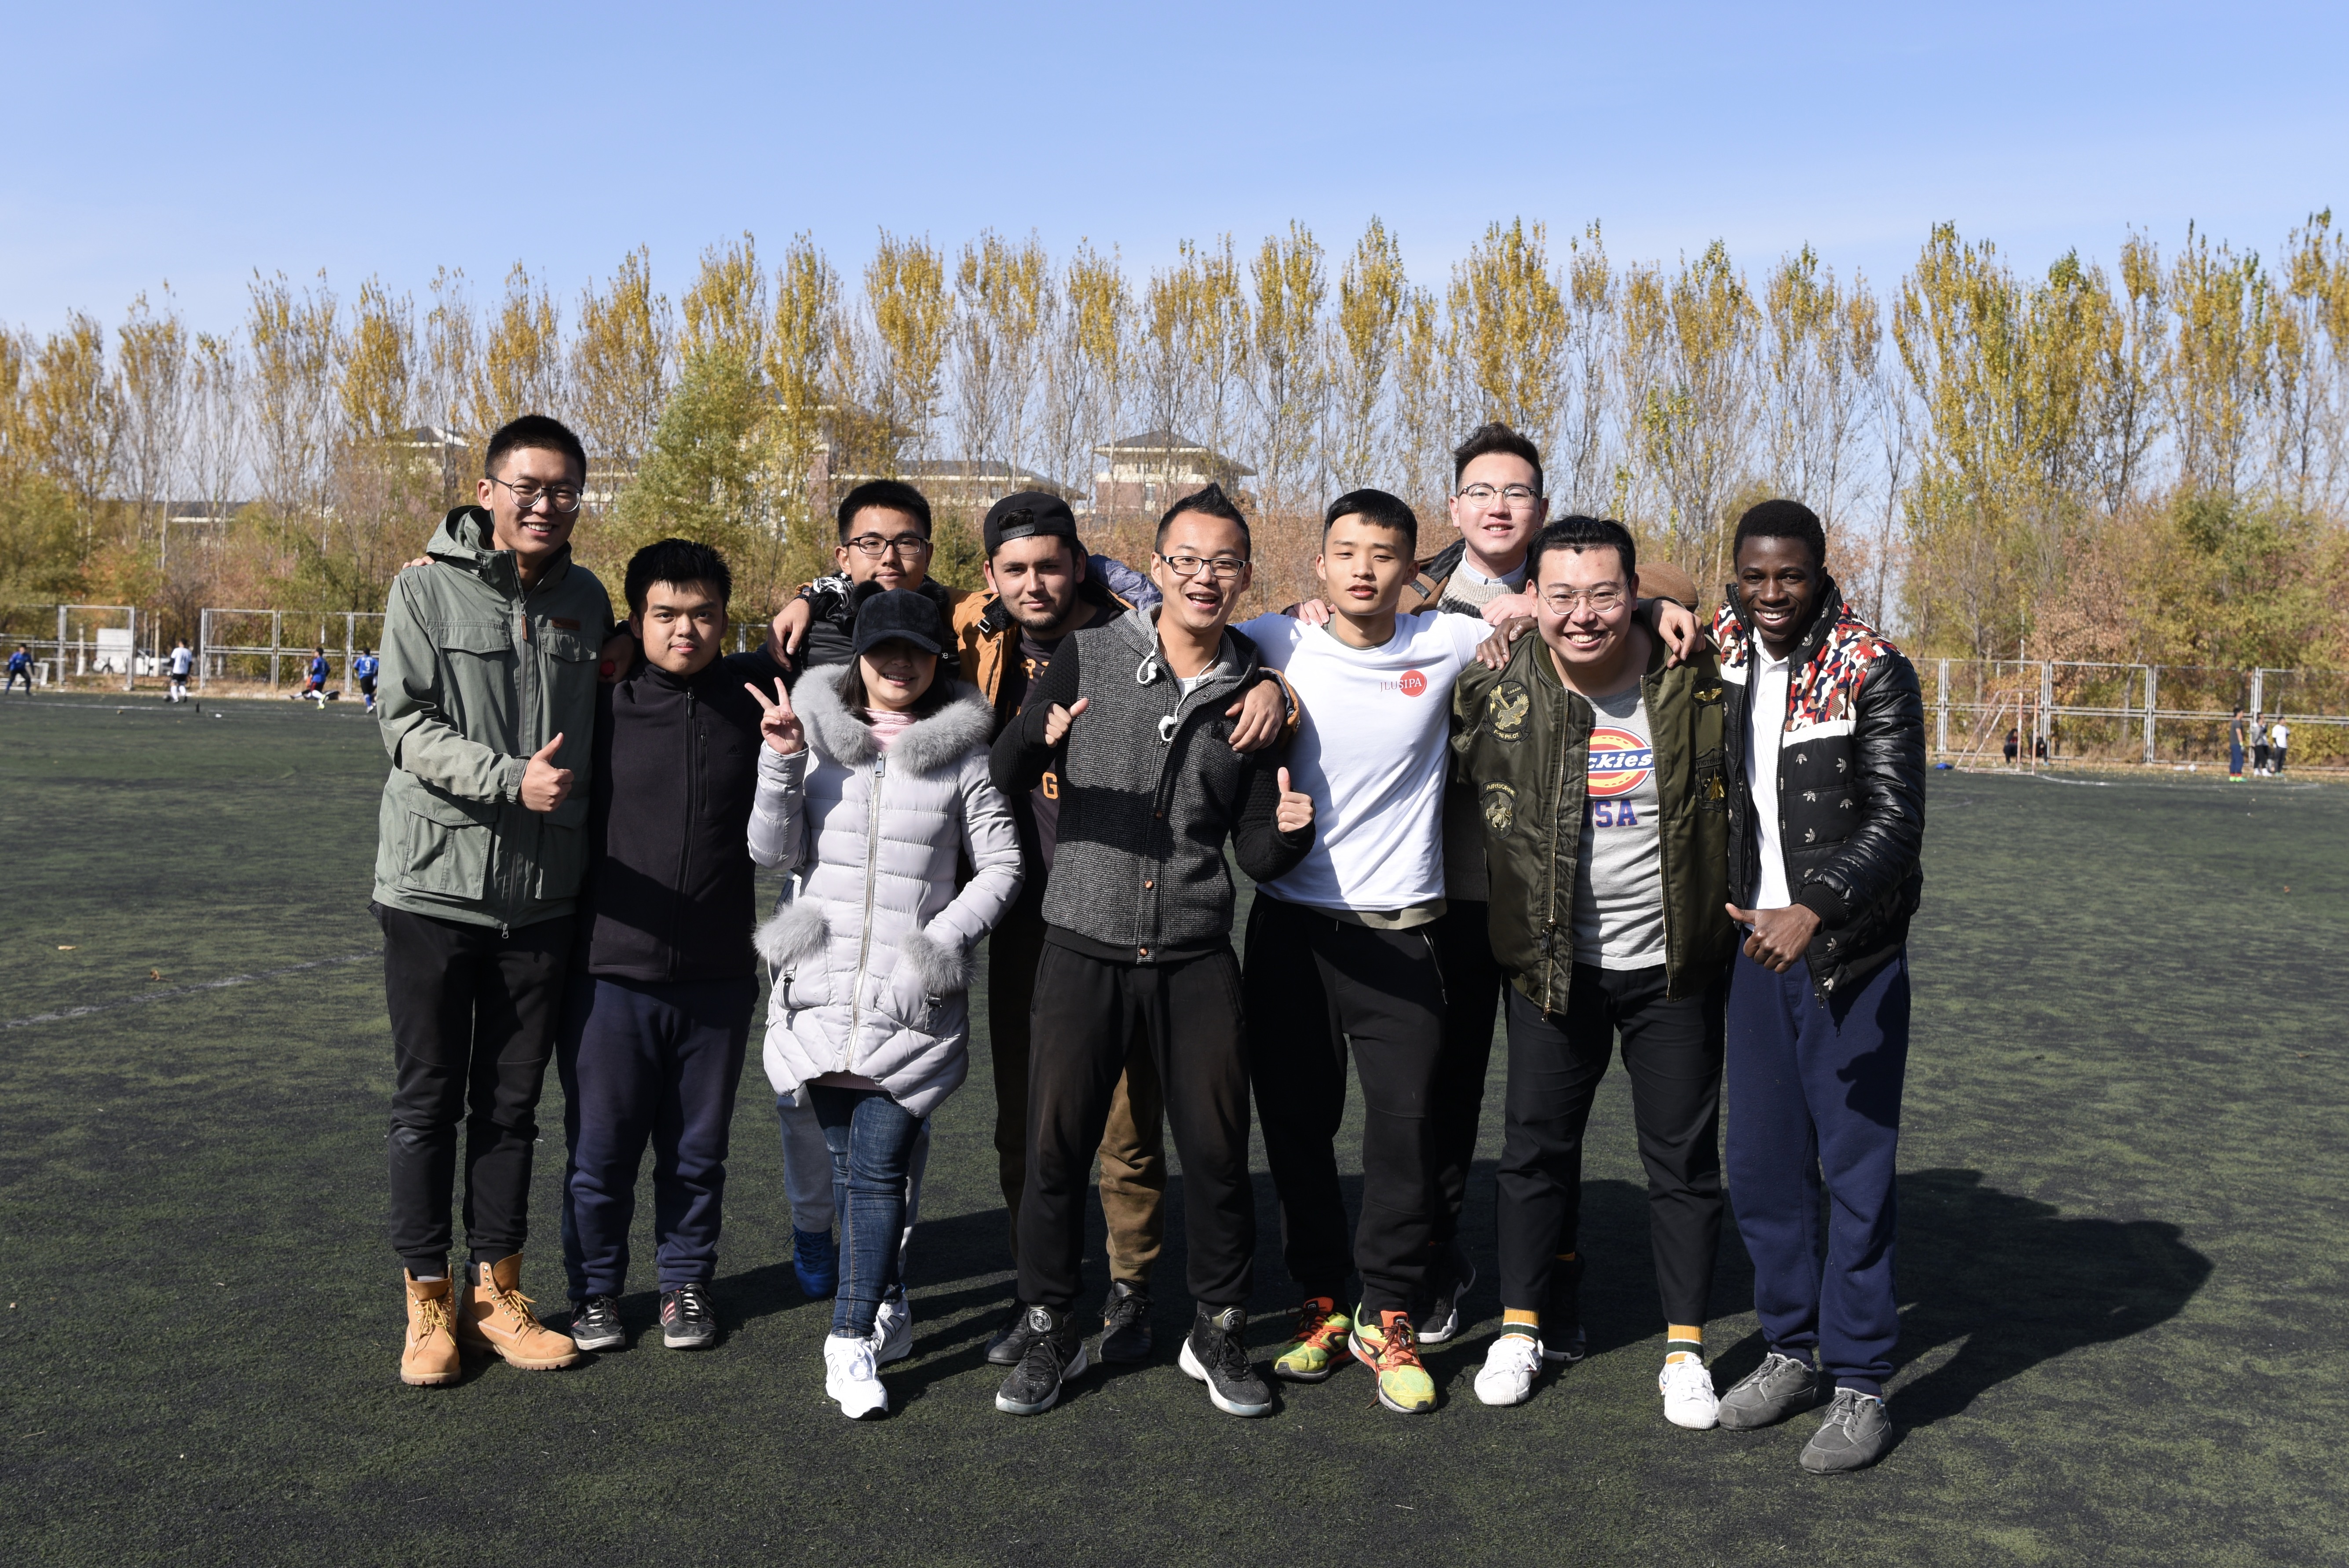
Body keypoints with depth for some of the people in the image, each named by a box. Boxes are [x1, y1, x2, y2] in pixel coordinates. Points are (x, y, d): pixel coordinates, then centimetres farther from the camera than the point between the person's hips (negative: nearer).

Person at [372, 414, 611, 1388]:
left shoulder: (585, 600, 8)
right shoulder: (427, 589, -3)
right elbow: (406, 723, -10)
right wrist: (509, 779, -23)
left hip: (542, 896, 3)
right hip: (434, 883, -3)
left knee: (512, 1104, 10)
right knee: (428, 1101, 5)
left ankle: (495, 1291, 21)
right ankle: (428, 1300, 16)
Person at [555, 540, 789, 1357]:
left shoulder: (754, 691, 3)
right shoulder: (600, 701, -1)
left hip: (719, 978, 1)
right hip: (610, 974, -1)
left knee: (697, 1152, 13)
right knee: (600, 1150, 7)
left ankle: (687, 1283, 30)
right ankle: (595, 1290, 26)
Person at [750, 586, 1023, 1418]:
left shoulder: (960, 754, 3)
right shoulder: (816, 734, 6)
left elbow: (1002, 864, 5)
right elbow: (771, 850, 2)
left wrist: (944, 935, -7)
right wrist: (782, 762, -12)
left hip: (913, 999, -2)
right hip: (821, 988, 2)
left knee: (878, 1164, -6)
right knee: (847, 1159, 10)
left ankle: (852, 1340, -1)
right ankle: (882, 1301, 29)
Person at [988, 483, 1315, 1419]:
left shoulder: (1252, 694, 7)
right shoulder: (1088, 657, 2)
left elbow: (1259, 856, 9)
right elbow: (1003, 782, -1)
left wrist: (1288, 829, -14)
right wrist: (1036, 735, -22)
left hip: (1197, 960, 1)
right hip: (1084, 947, -1)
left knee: (1217, 1150, 5)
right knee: (1055, 1147, 3)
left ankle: (1218, 1334, 24)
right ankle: (1051, 1334, 22)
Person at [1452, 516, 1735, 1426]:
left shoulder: (1697, 682, -9)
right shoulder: (1493, 693, -9)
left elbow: (1738, 798, 6)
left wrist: (1736, 907, 3)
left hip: (1674, 965, 0)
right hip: (1550, 966, 1)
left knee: (1683, 1156, 8)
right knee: (1537, 1146, 11)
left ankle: (1686, 1349, 23)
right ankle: (1525, 1326, 29)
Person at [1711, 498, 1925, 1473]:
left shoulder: (1873, 673, -10)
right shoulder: (1720, 654, 5)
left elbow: (1896, 819, -16)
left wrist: (1815, 909, -30)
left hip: (1851, 955, -5)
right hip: (1755, 945, 5)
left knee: (1856, 1167, 0)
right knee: (1762, 1165, 10)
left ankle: (1860, 1383, 11)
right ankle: (1792, 1350, 26)